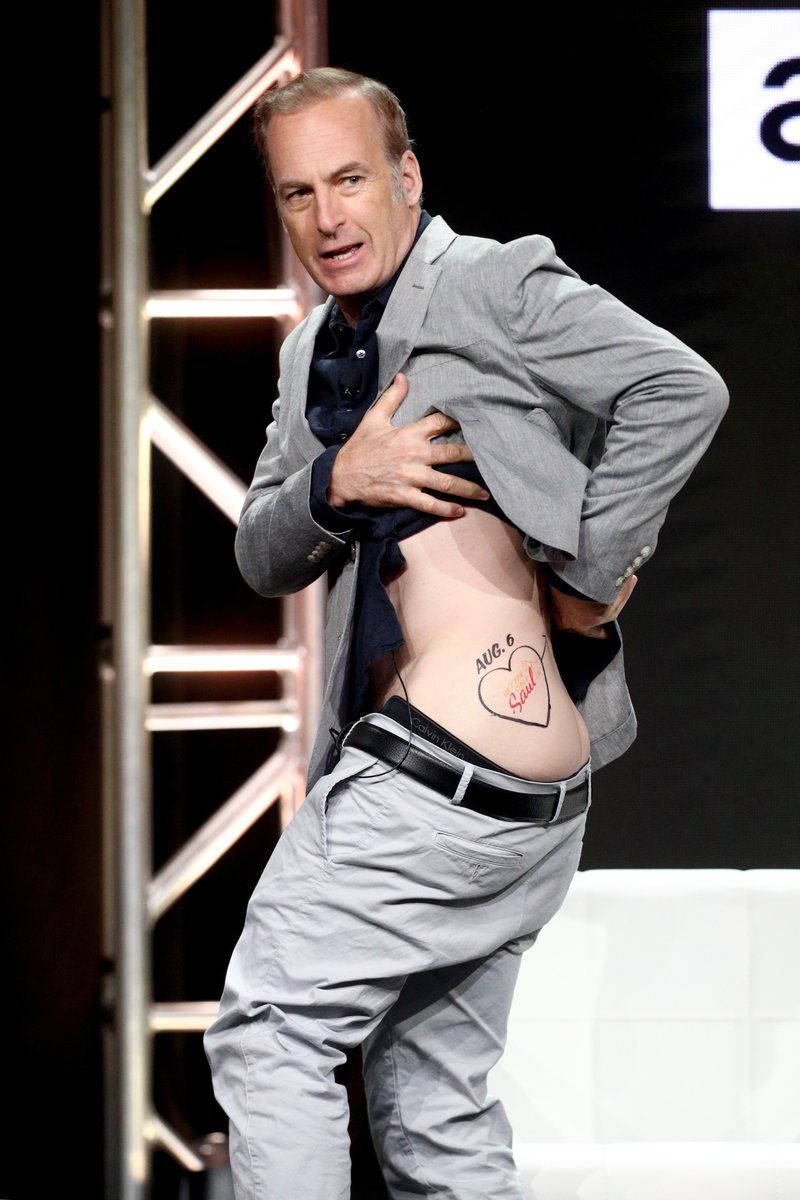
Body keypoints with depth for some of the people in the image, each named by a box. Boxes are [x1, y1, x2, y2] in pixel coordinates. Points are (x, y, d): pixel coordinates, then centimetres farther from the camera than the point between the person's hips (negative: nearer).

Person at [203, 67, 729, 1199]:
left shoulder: (494, 285, -6)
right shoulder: (313, 354, 19)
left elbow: (682, 389, -17)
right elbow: (263, 561, 17)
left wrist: (585, 568, -15)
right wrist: (333, 488, -4)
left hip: (443, 767, -9)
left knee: (267, 1037, -5)